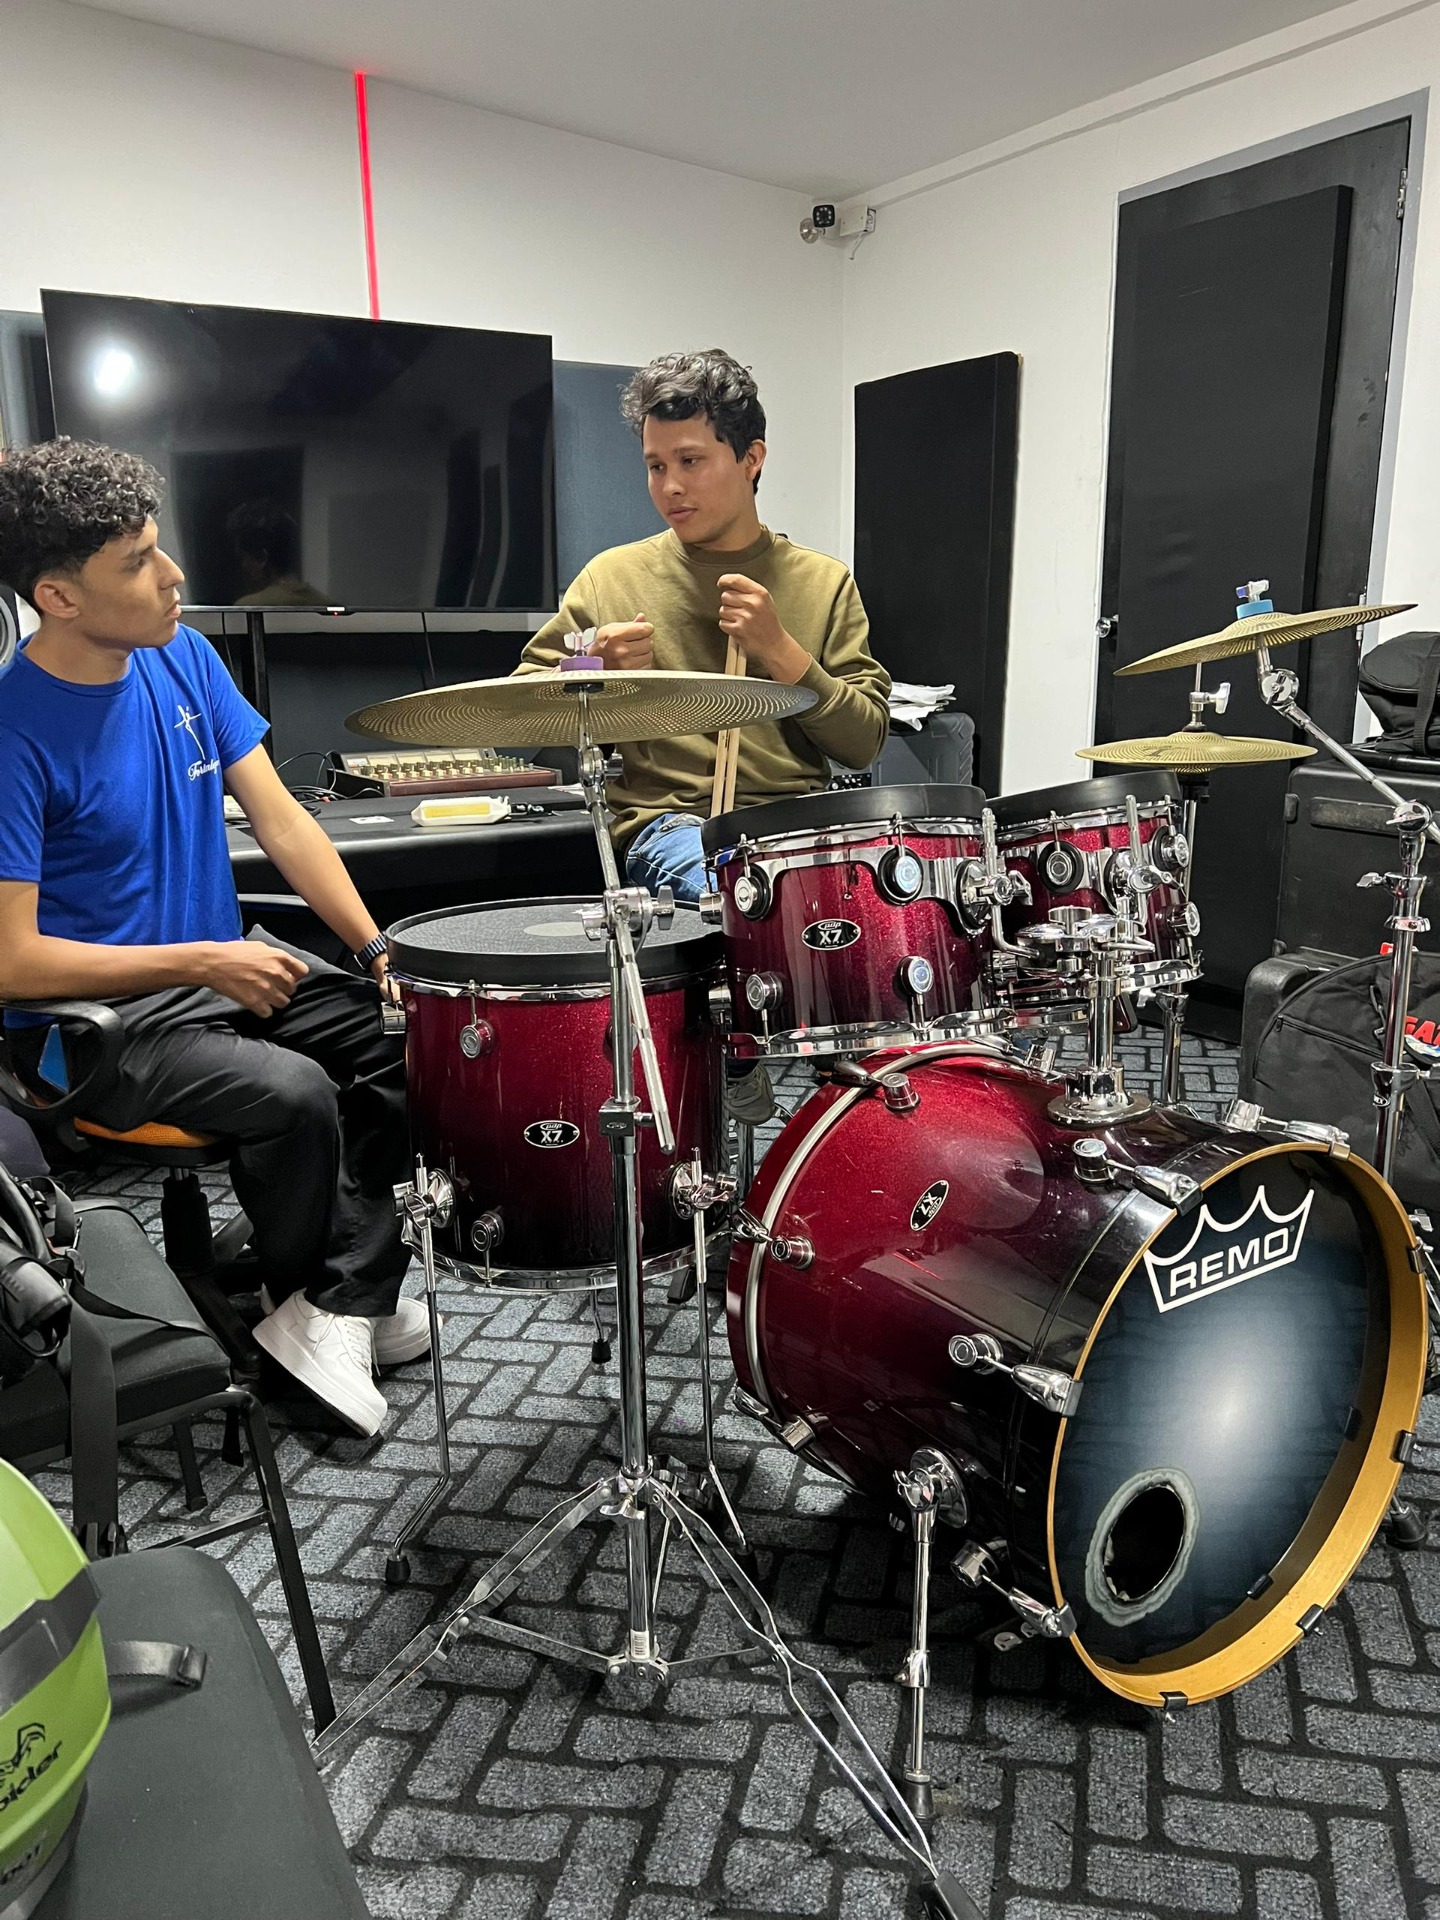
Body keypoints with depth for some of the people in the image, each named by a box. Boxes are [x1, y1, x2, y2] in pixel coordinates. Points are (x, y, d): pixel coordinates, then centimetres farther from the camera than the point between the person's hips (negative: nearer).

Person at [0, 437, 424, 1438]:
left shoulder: (184, 658, 0)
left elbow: (281, 819, -1)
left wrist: (381, 949, -11)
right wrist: (205, 963, -21)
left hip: (225, 968, 7)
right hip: (92, 1019, -7)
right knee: (294, 1093, -28)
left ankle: (342, 1304, -2)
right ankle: (297, 1300, 4)